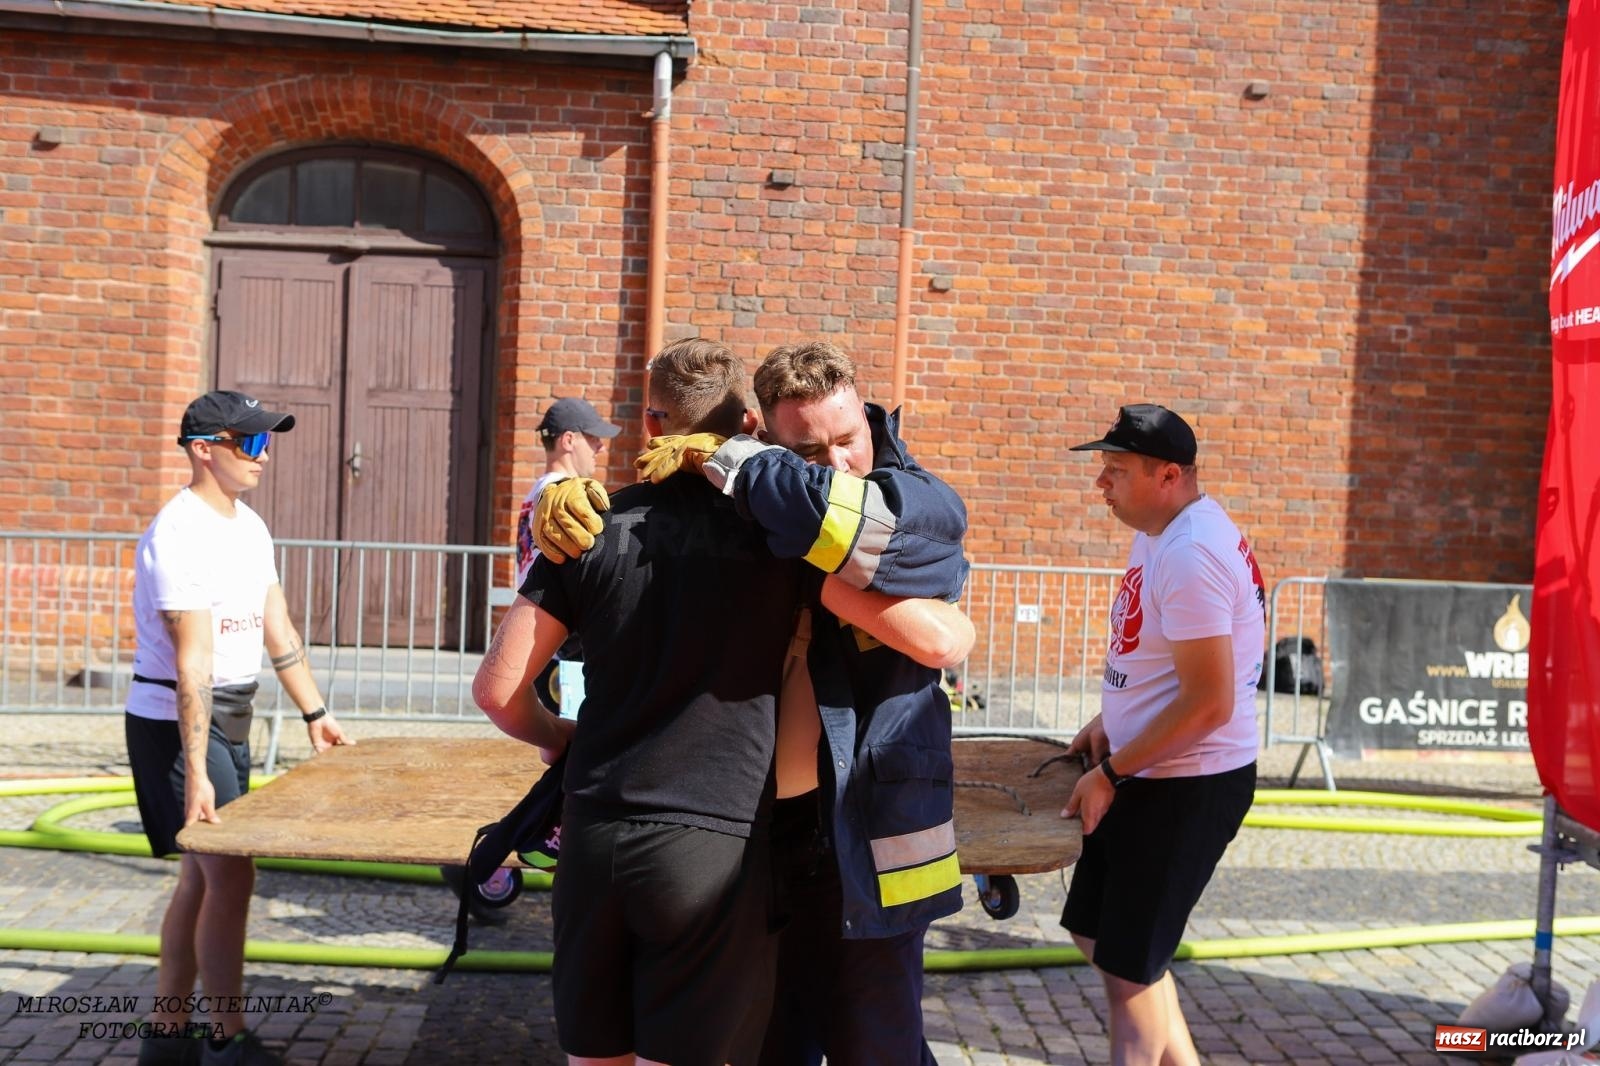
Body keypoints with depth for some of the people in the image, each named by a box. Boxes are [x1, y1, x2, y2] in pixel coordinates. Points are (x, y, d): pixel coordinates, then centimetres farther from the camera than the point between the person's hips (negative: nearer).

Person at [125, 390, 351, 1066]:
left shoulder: (249, 526, 8)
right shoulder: (180, 534, -20)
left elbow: (278, 629, 16)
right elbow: (193, 662, -26)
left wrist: (314, 713, 18)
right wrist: (196, 774, -28)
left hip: (230, 717, 9)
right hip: (176, 722, -9)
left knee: (201, 876, 13)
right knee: (231, 875, -9)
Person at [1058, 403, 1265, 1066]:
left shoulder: (1191, 554, -25)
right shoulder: (1159, 533, 6)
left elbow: (1208, 702, -26)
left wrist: (1111, 773, -19)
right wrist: (1109, 721, 7)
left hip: (1188, 787, -10)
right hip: (1149, 776, 10)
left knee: (1129, 963, 4)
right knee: (1096, 932, 19)